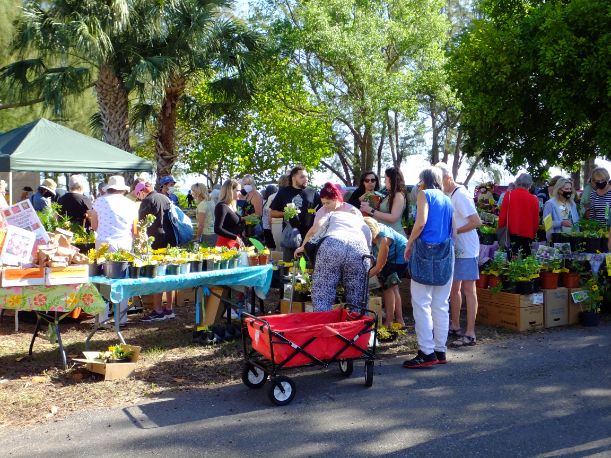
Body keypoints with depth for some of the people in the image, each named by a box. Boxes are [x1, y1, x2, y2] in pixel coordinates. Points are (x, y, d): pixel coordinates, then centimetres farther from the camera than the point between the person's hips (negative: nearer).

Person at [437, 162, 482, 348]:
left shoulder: (460, 195, -16)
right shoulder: (449, 195, 12)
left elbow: (476, 222, -22)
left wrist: (455, 231, -19)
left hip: (466, 250, -9)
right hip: (455, 249, 9)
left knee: (468, 290, -5)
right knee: (454, 289, 16)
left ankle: (470, 334, -1)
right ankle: (455, 327, 28)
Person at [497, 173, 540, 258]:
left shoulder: (509, 195, -5)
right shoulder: (534, 199, -4)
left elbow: (502, 215, -2)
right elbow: (536, 219, 3)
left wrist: (500, 227, 13)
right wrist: (534, 233, 17)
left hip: (512, 232, 0)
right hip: (528, 234, 0)